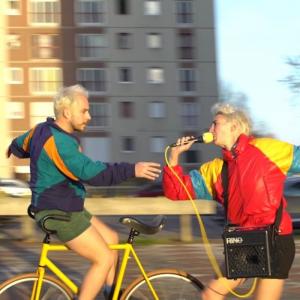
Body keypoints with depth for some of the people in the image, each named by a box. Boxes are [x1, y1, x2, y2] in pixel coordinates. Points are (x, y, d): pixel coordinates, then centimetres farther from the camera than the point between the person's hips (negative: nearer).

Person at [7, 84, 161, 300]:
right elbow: (89, 172, -37)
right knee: (104, 259, -9)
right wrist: (132, 170, -38)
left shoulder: (42, 129, 7)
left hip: (64, 208, 11)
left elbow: (19, 146, 28)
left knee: (111, 239, 17)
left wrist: (14, 149, 53)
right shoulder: (59, 141, -24)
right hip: (59, 213, -11)